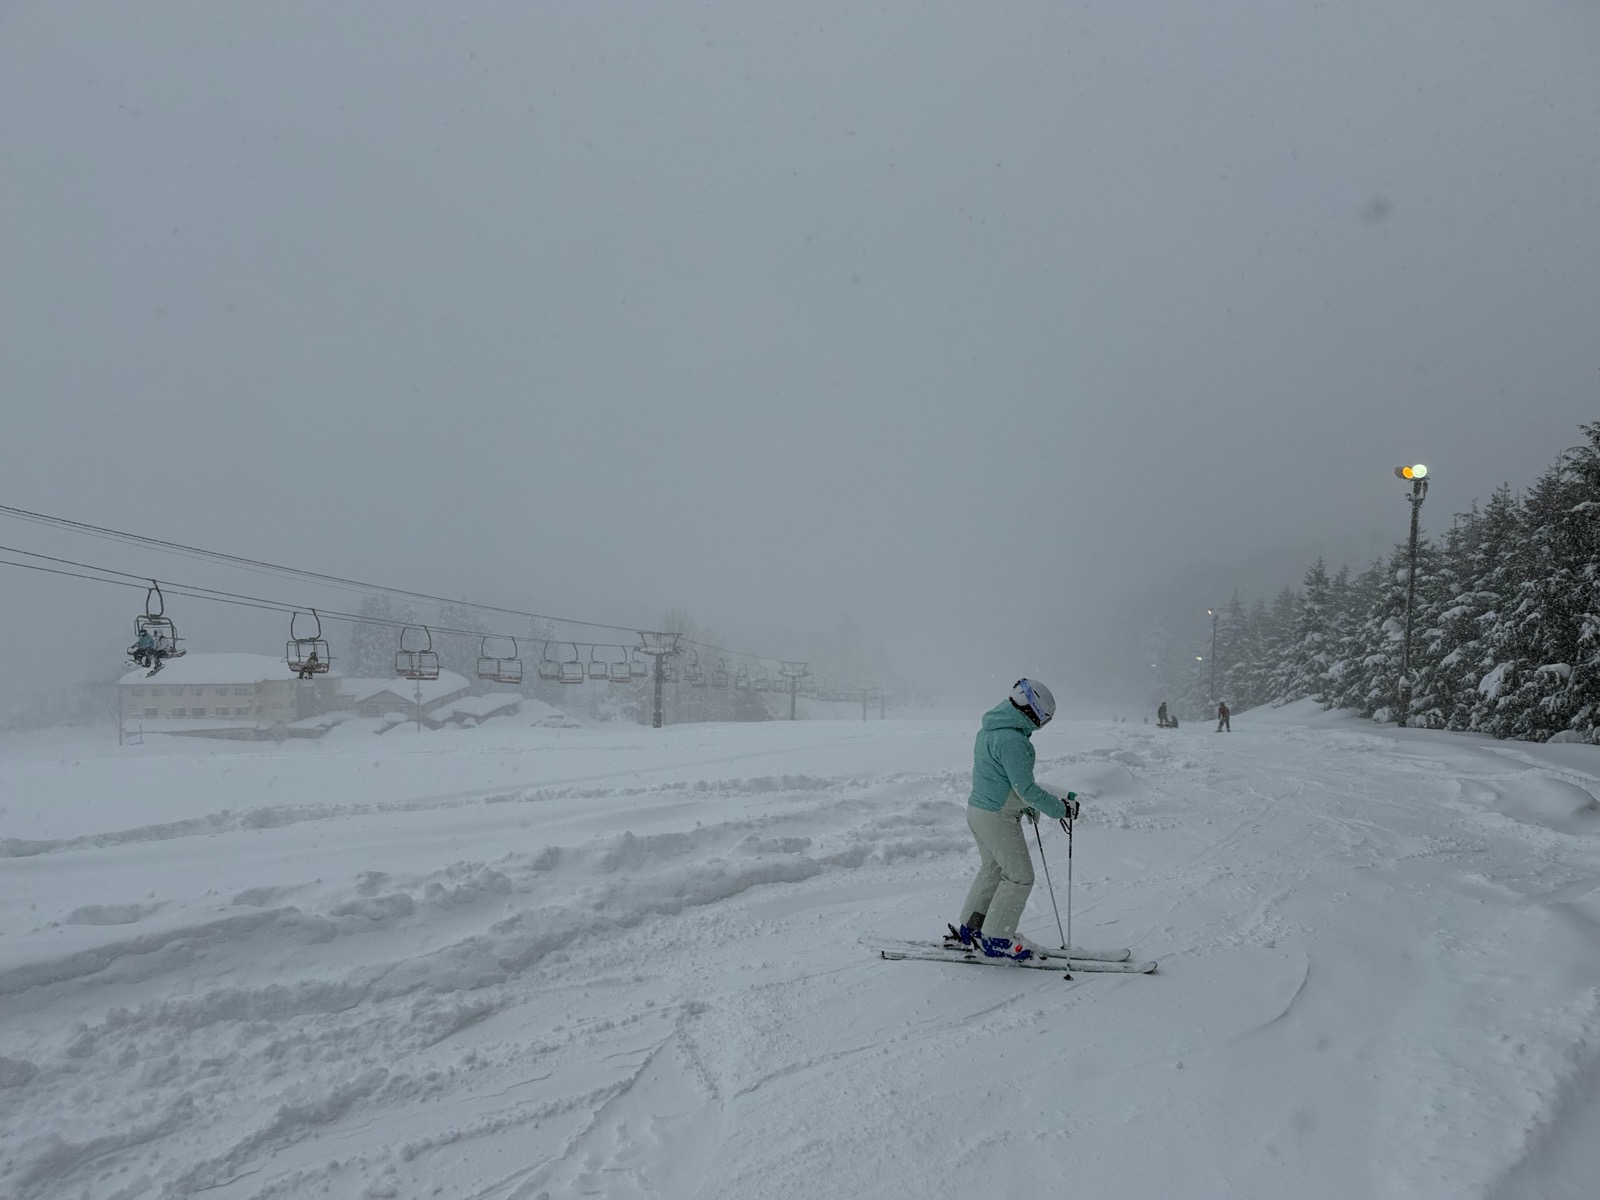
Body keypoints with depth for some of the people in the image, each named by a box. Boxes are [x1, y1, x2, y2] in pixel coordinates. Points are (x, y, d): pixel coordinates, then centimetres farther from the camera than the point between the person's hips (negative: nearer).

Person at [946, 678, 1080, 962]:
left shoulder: (990, 728, 8)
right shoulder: (1012, 740, -24)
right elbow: (1026, 788, -24)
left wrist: (1027, 805, 24)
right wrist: (1061, 808, -14)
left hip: (978, 808, 10)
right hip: (998, 818, -10)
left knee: (992, 869, 21)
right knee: (1020, 876, 1)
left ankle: (969, 930, 29)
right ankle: (997, 939, 7)